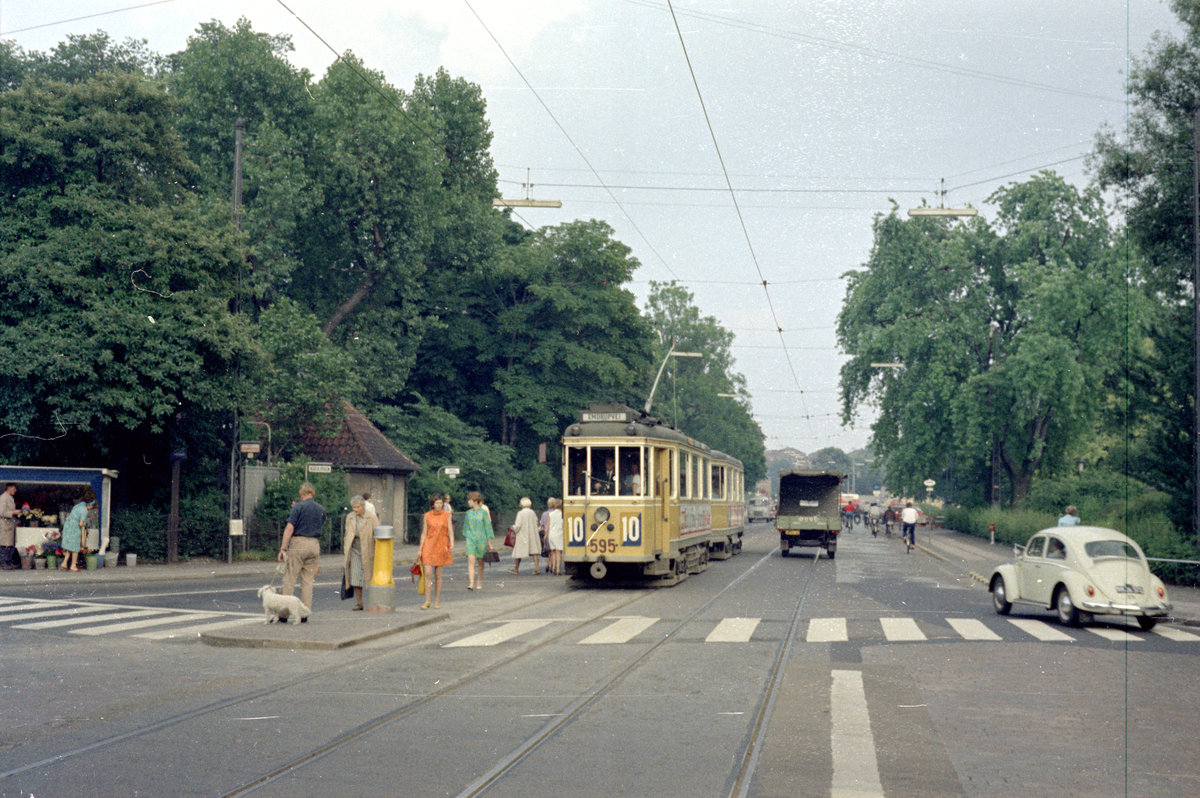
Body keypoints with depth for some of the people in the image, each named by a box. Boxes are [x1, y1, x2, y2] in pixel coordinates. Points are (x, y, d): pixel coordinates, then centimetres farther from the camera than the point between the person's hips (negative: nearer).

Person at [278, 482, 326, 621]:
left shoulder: (298, 507, -6)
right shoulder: (321, 510, 11)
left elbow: (289, 528, -12)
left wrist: (283, 548, -12)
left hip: (298, 543, -5)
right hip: (315, 544, 5)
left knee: (289, 579, -2)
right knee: (308, 581, 8)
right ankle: (305, 614, 6)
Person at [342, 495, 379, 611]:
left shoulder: (372, 517, -6)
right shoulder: (350, 517, 6)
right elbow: (347, 535, 14)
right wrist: (346, 551, 11)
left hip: (368, 552, -3)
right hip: (354, 551, 3)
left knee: (370, 578, -1)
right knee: (355, 578, -3)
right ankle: (358, 603, 4)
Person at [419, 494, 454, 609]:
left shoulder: (447, 515, 1)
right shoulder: (427, 516, 2)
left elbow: (450, 532, -2)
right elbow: (424, 533, 5)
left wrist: (452, 544, -20)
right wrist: (420, 549, 1)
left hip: (441, 548, 0)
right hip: (428, 547, 0)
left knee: (438, 576, 5)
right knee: (427, 574, -10)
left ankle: (437, 602, 15)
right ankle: (427, 601, -5)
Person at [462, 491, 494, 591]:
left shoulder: (483, 512, -4)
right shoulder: (468, 513, 7)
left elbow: (488, 527, -2)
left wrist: (489, 542, -3)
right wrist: (465, 537, 18)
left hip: (481, 539, -2)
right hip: (470, 539, 2)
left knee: (480, 561, 8)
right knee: (470, 560, -13)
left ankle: (479, 582, 23)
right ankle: (471, 583, -20)